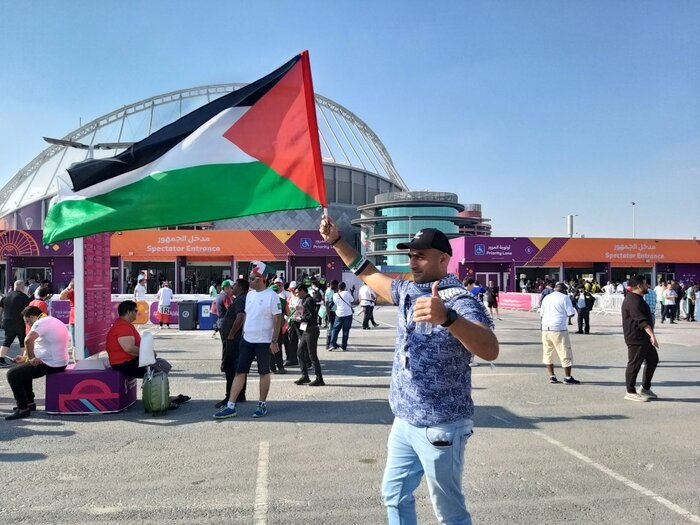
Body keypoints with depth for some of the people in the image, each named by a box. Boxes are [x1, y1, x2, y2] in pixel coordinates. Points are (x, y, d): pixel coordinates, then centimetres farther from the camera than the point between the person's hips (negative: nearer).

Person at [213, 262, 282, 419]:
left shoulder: (272, 296, -12)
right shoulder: (250, 294, 9)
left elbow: (277, 319, -13)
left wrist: (274, 341, -16)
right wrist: (243, 333, 14)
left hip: (263, 341, -6)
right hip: (247, 340, 7)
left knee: (264, 373, 7)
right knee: (240, 372, 5)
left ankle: (262, 405, 19)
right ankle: (231, 406, 8)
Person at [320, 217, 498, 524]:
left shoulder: (460, 303, -21)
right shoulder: (407, 291, 3)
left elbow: (490, 351, -37)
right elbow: (368, 274, 16)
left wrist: (446, 318, -53)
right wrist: (336, 240, 8)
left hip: (440, 427, -7)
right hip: (404, 421, 8)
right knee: (394, 496, 20)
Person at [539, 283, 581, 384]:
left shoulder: (546, 297, 15)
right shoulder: (564, 297, -2)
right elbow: (571, 313, -5)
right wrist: (574, 310, 14)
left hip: (545, 328, 6)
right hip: (559, 328, -6)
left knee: (548, 353, 12)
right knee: (565, 353, 2)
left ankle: (552, 376, 13)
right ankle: (567, 378, 5)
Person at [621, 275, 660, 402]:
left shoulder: (637, 298, 16)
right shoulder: (633, 301, -20)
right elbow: (642, 320, -30)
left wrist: (650, 335, 31)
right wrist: (652, 334, -37)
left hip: (644, 337, 11)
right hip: (636, 338, -11)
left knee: (653, 360, 16)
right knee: (634, 364, -3)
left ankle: (645, 388, 25)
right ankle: (630, 392, 6)